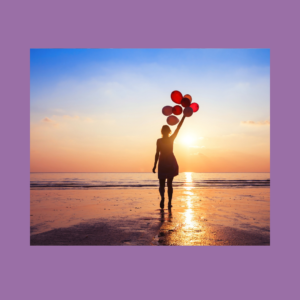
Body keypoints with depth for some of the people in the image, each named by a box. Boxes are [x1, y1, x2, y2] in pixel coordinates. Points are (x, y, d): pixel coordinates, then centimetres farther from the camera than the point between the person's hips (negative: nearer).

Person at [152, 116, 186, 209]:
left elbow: (157, 154, -8)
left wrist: (155, 165, -4)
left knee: (162, 184, 6)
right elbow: (178, 127, 1)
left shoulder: (159, 141, -6)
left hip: (163, 163, -1)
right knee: (169, 183, 11)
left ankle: (162, 197, -24)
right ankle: (169, 203, 8)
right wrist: (184, 116, 6)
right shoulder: (171, 139, -3)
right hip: (171, 163, 1)